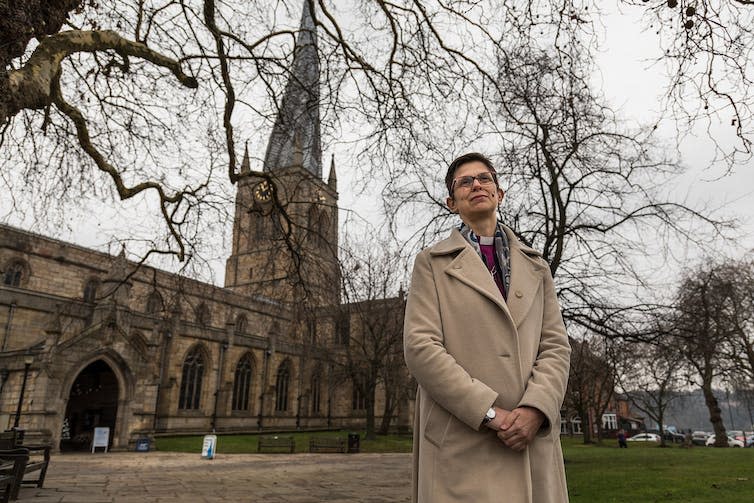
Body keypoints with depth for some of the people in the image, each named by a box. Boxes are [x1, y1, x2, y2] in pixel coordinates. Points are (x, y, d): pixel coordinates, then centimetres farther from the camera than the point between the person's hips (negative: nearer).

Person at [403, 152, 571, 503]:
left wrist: (535, 410, -11)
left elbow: (555, 346, 7)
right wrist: (490, 413, -13)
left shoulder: (535, 267, 16)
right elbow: (420, 347, -7)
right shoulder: (432, 263, 5)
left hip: (533, 440, 4)